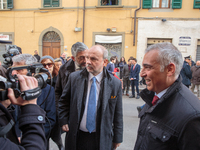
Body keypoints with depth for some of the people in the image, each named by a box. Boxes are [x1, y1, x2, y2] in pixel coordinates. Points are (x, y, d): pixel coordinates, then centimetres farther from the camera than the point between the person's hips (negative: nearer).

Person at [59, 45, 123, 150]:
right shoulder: (74, 77, -5)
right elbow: (63, 101, 8)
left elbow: (118, 114, -2)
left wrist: (117, 138, 2)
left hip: (102, 139, -1)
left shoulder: (115, 83, -8)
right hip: (77, 137, 1)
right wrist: (64, 121, 0)